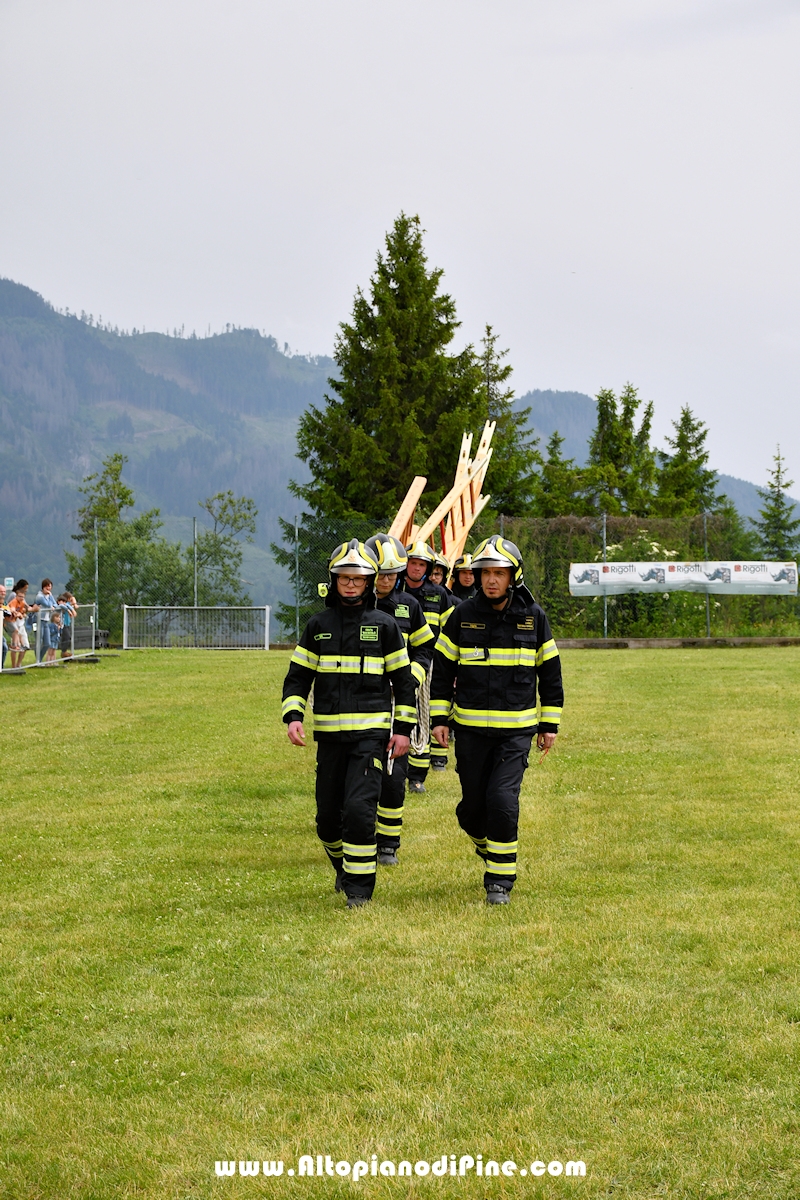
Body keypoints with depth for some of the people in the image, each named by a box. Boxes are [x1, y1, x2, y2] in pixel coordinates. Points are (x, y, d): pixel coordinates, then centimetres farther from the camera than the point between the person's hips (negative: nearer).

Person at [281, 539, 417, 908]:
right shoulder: (319, 625, 7)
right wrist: (293, 717, -5)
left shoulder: (384, 625, 2)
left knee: (359, 808, -16)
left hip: (371, 732, -3)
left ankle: (360, 888, -4)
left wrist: (403, 729, 1)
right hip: (329, 734, 3)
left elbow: (403, 680, 7)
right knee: (328, 817, 7)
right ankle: (344, 866, 36)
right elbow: (298, 676, 10)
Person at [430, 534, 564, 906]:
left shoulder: (533, 617, 0)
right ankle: (486, 844, 39)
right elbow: (442, 668, 7)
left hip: (517, 729, -1)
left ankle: (500, 880, -1)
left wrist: (550, 724, 7)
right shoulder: (463, 616, -1)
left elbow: (549, 672, 8)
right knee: (473, 805, 5)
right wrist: (439, 718, 3)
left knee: (502, 800, -14)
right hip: (470, 729, 1)